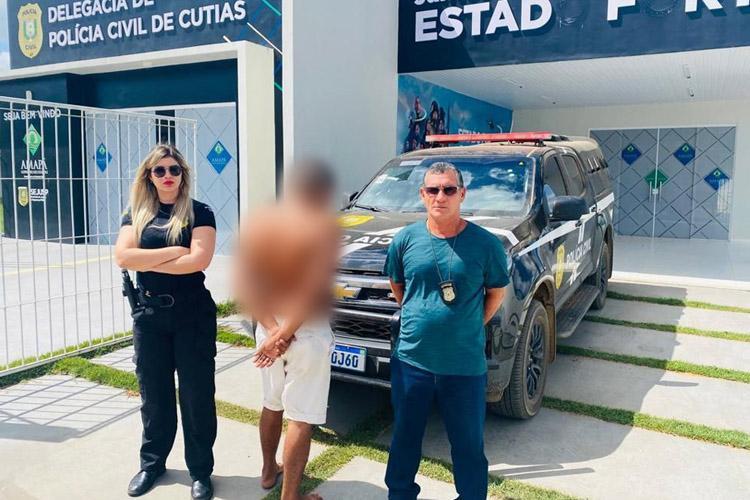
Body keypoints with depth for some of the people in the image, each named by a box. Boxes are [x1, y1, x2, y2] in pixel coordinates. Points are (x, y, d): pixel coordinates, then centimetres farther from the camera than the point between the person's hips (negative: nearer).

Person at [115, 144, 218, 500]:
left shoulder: (199, 213, -3)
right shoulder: (137, 213, 6)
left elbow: (199, 260, -18)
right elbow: (122, 257, -9)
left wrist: (147, 262, -11)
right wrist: (174, 251, -15)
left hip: (193, 314, -3)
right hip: (149, 314, 3)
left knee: (196, 394, 5)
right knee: (153, 394, 14)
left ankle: (200, 471, 20)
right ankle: (152, 463, 33)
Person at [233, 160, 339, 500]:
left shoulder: (256, 224, 0)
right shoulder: (324, 227, -15)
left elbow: (243, 288, -6)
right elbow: (313, 292, -23)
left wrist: (272, 329, -11)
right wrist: (285, 333, -16)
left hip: (266, 328, 6)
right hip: (308, 334, -6)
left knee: (272, 404, 25)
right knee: (300, 418, 6)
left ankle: (269, 471, 43)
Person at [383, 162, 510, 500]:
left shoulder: (485, 244, -9)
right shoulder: (406, 239, -2)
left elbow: (496, 292, 5)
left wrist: (469, 327, 0)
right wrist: (417, 318, 7)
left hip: (465, 365, -2)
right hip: (410, 359, 2)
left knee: (468, 443, 13)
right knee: (405, 437, 19)